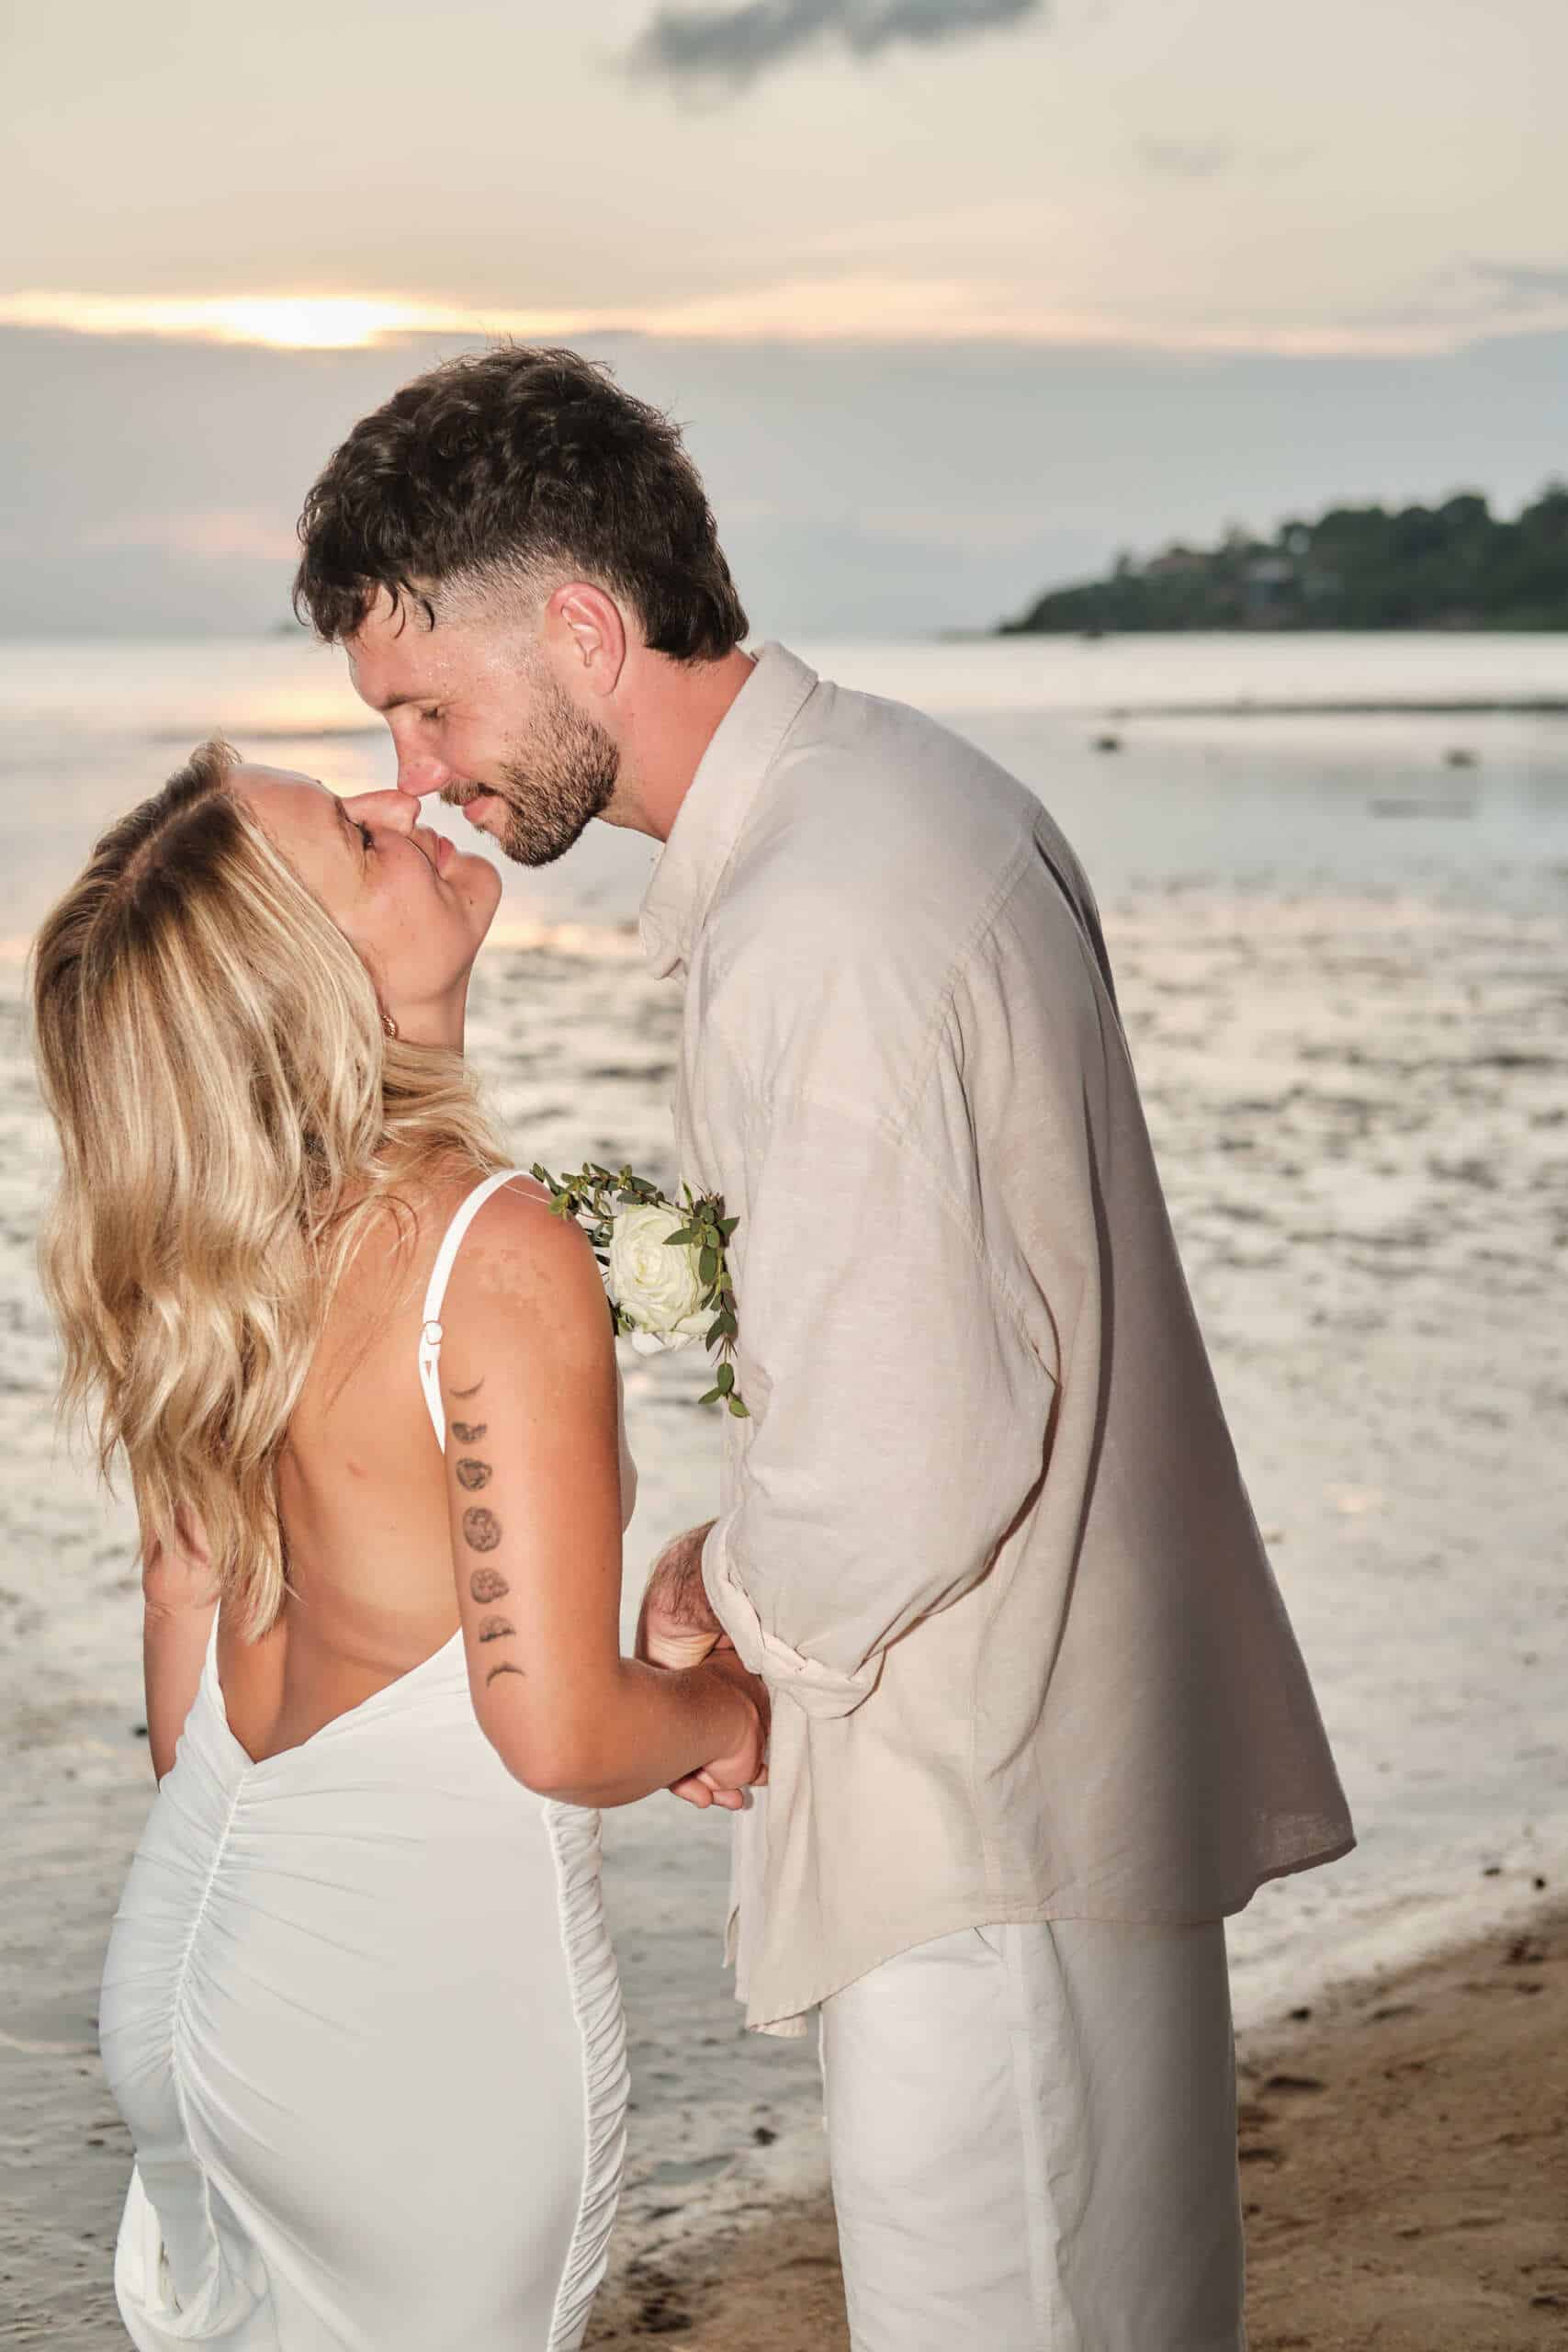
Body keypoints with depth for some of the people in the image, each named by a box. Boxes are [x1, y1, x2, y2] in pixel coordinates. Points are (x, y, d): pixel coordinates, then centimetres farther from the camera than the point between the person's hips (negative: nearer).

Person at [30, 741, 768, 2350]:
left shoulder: (198, 1262, -2)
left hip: (189, 1948, 6)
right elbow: (559, 1730, -25)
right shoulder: (497, 1258, -24)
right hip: (431, 1984, -6)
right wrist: (725, 1712, -3)